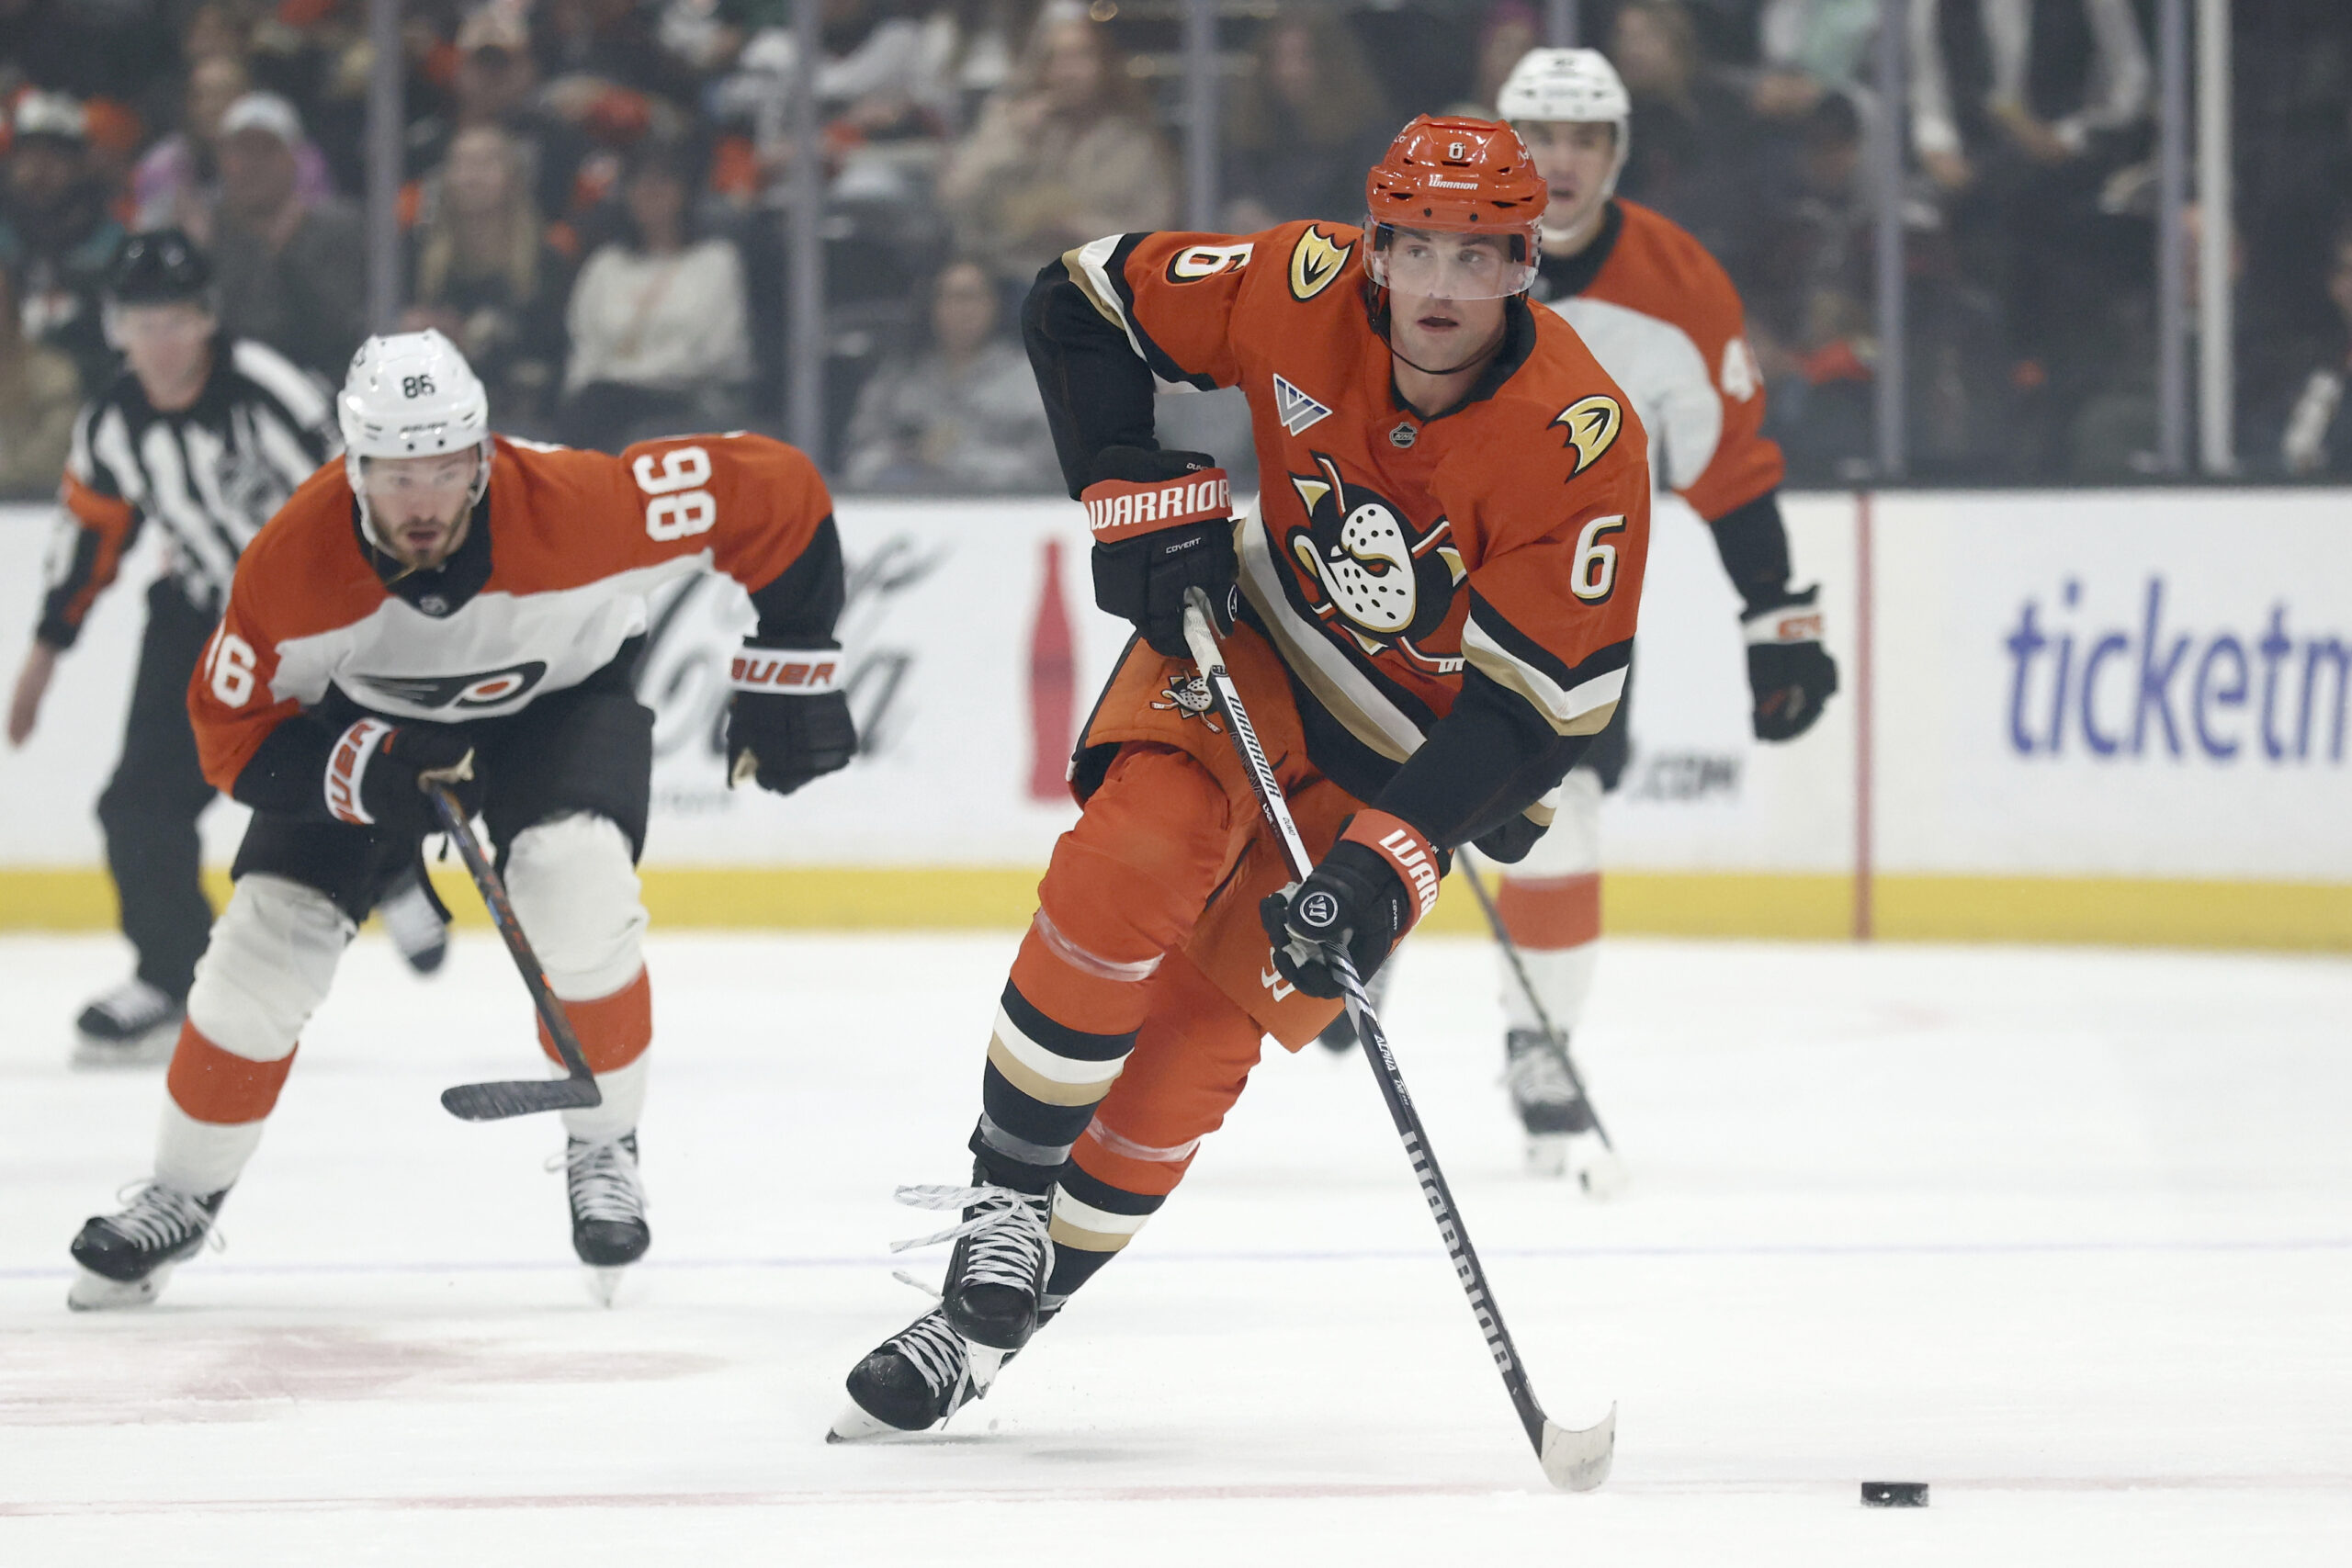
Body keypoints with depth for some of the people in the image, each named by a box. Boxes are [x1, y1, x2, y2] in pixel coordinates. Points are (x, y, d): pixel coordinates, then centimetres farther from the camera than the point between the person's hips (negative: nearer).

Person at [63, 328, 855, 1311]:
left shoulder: (575, 504, -37)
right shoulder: (292, 563, -31)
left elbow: (776, 494, -26)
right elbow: (233, 730, -16)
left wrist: (788, 674, -17)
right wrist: (354, 772, -35)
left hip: (563, 701, -2)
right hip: (373, 721, 2)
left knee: (575, 888, -30)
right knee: (270, 933, -8)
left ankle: (603, 1151, -6)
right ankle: (184, 1195, 14)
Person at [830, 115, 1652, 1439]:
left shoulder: (1581, 443, -27)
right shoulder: (1305, 290, -20)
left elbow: (1540, 708, -26)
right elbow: (1085, 301, -5)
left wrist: (1385, 866, -33)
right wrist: (1144, 497, -14)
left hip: (1420, 744, -2)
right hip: (1252, 639, 2)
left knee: (1209, 1014, -9)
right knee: (1125, 875, -25)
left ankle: (1001, 1318, 2)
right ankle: (1002, 1202, -8)